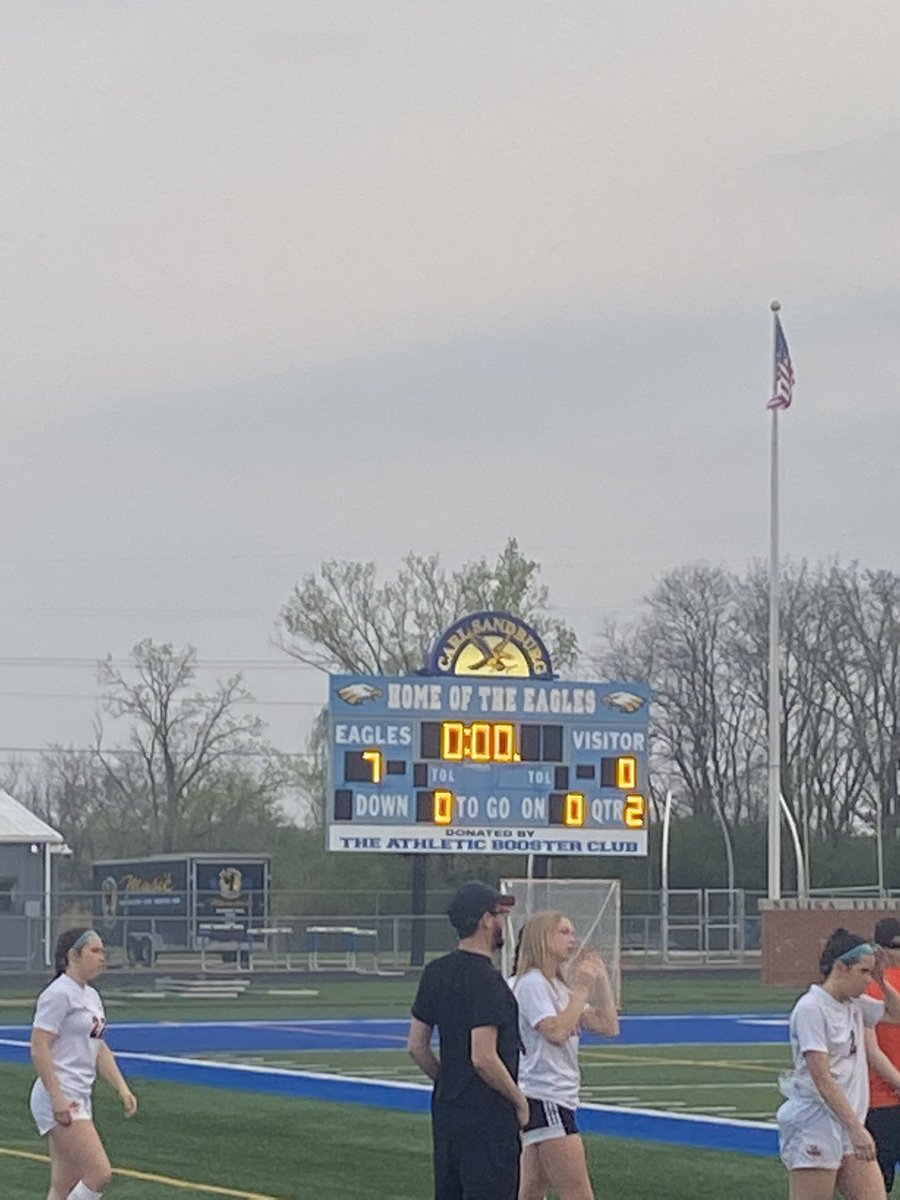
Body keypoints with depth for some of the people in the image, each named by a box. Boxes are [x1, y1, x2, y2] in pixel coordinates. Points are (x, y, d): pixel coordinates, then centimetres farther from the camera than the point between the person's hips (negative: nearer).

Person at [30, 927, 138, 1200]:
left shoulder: (91, 996, 17)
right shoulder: (59, 994, -13)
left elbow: (100, 1049, 24)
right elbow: (39, 1048, -18)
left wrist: (122, 1088, 14)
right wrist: (57, 1098, -22)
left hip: (78, 1100, 10)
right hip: (59, 1100, -10)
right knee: (99, 1174, -15)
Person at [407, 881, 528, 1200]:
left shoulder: (435, 972, 8)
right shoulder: (486, 980, -18)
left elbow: (417, 1047, 12)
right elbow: (483, 1058, -23)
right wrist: (520, 1101, -10)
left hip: (447, 1111, 9)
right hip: (488, 1115, -9)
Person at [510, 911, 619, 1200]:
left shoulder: (559, 987, 19)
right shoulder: (532, 983, -10)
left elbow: (608, 1026, 14)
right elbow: (556, 1032, -23)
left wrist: (601, 980, 6)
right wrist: (581, 989, -17)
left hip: (558, 1099, 10)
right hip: (544, 1100, -10)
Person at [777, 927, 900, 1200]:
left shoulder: (855, 1005, 10)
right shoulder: (811, 1009, -15)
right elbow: (822, 1079, -20)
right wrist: (856, 1128, -23)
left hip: (849, 1127, 8)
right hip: (814, 1129, -8)